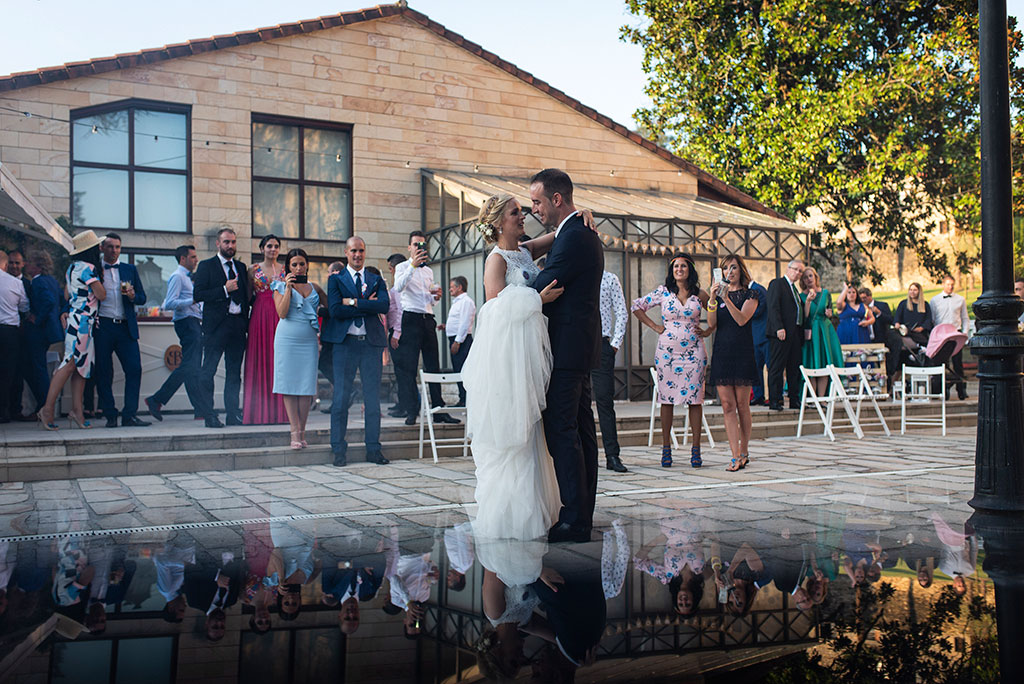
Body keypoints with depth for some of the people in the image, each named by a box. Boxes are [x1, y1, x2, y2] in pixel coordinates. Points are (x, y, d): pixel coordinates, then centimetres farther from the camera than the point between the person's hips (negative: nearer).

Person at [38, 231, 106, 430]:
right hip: (82, 320, -10)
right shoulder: (88, 268, -13)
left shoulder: (73, 267, 15)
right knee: (70, 364, -10)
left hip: (76, 318, 10)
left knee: (82, 364, 6)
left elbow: (67, 294, 22)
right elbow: (101, 295, -10)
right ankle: (48, 409, -10)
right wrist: (99, 280, 6)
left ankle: (76, 410, 5)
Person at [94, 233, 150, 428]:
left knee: (134, 369, -7)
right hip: (102, 327, -2)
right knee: (103, 373, 0)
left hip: (126, 327, 2)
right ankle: (110, 415, 9)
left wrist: (133, 296, -7)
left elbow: (142, 298, 15)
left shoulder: (130, 270, 15)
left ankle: (129, 415, -3)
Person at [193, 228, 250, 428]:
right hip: (216, 325, -5)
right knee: (209, 370, -3)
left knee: (234, 372, 8)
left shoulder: (240, 267, 16)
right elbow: (197, 295, -9)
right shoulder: (206, 266, 1)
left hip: (237, 325, 5)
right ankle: (209, 415, 2)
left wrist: (245, 320, 7)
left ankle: (233, 413, 13)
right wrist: (224, 290, -16)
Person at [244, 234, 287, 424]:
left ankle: (279, 411, 3)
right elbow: (248, 296, 9)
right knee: (259, 360, -1)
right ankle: (259, 411, 3)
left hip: (280, 317, 0)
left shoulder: (285, 270, 9)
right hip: (259, 317, 0)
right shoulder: (253, 270, 8)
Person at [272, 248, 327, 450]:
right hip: (287, 339, -3)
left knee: (307, 385, 0)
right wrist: (288, 287, -11)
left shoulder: (314, 287, 13)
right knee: (289, 384, -4)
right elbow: (282, 313, -8)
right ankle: (295, 433, -2)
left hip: (309, 340, 3)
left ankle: (302, 432, 5)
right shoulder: (281, 286, 4)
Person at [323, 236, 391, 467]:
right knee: (341, 397, -2)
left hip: (371, 343, 2)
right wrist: (368, 306, -9)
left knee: (373, 397, 5)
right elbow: (335, 310, -9)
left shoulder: (377, 280, 13)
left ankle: (373, 448, 11)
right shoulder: (336, 279, 7)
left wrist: (354, 302, -11)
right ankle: (339, 450, 6)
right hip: (345, 343, -2)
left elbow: (384, 305, -6)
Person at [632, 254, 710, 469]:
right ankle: (666, 448, 7)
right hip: (668, 351, 0)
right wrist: (654, 326, 4)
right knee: (667, 398, 0)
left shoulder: (700, 295, 5)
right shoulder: (663, 292, 4)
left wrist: (708, 331, 6)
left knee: (695, 398, -1)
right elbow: (637, 306, 9)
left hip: (694, 352, 1)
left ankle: (696, 448, 5)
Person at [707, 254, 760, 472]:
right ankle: (736, 456, -3)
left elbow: (742, 319, -12)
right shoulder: (719, 293, 13)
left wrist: (726, 298, -20)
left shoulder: (749, 295, 4)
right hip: (722, 350, 3)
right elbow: (712, 325, 1)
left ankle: (744, 451, 15)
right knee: (727, 405, -3)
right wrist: (712, 300, -12)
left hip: (742, 352, -3)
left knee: (742, 404, 1)